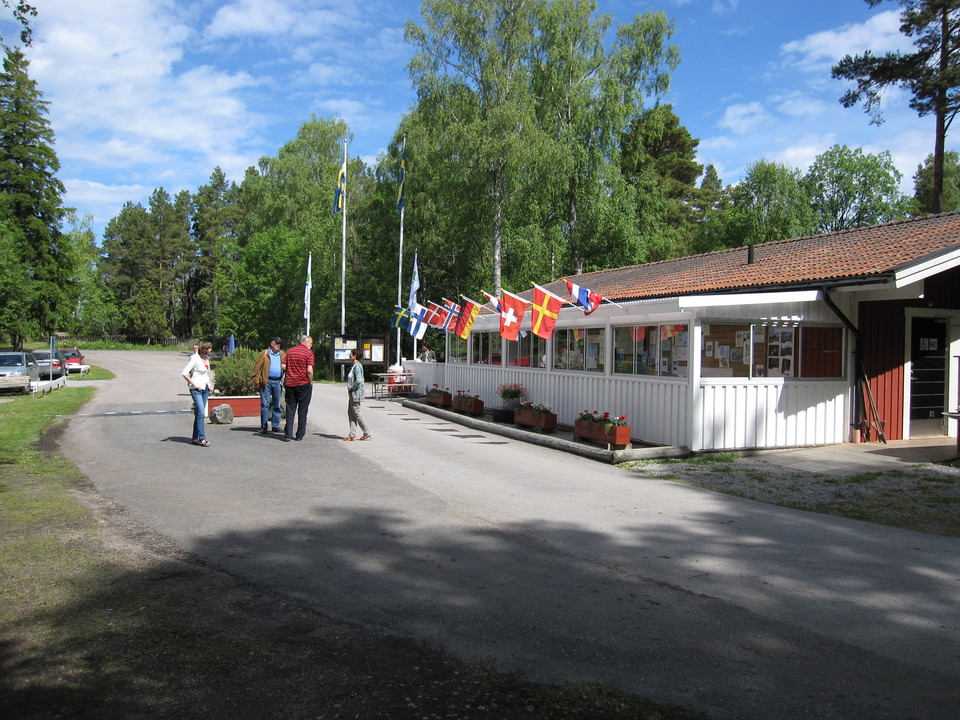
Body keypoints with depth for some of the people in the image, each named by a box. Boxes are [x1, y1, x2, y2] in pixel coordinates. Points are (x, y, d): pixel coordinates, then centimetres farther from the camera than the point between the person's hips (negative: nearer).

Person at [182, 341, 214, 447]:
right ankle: (201, 438, -16)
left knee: (199, 413, 9)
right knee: (201, 412, -15)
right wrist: (194, 385, -17)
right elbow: (184, 373, -17)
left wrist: (210, 384, 15)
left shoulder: (206, 359, 13)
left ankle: (196, 438, 14)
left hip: (205, 388, 8)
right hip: (196, 389, -8)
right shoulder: (195, 359, -11)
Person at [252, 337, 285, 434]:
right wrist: (257, 382, -9)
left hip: (277, 382, 4)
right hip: (266, 382, -4)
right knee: (265, 404, -3)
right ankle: (264, 427, 1)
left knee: (277, 404, 8)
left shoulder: (283, 355, 15)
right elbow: (257, 368, -1)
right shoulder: (264, 354, 4)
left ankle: (275, 425, 16)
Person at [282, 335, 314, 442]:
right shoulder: (308, 352, -7)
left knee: (290, 410, 8)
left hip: (290, 383, 4)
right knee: (302, 411, 6)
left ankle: (288, 435, 4)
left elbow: (283, 366, 3)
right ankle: (300, 435, 10)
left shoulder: (290, 351, 8)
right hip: (304, 384, -4)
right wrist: (311, 382, -4)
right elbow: (309, 370, -16)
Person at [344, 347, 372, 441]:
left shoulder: (357, 366, -17)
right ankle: (352, 435, 14)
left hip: (356, 393, -10)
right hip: (351, 394, 10)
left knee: (356, 413, -4)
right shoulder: (353, 366, 13)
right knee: (350, 414, 10)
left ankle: (367, 434, 3)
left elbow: (359, 380, -28)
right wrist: (350, 388, 11)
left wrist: (352, 388, -16)